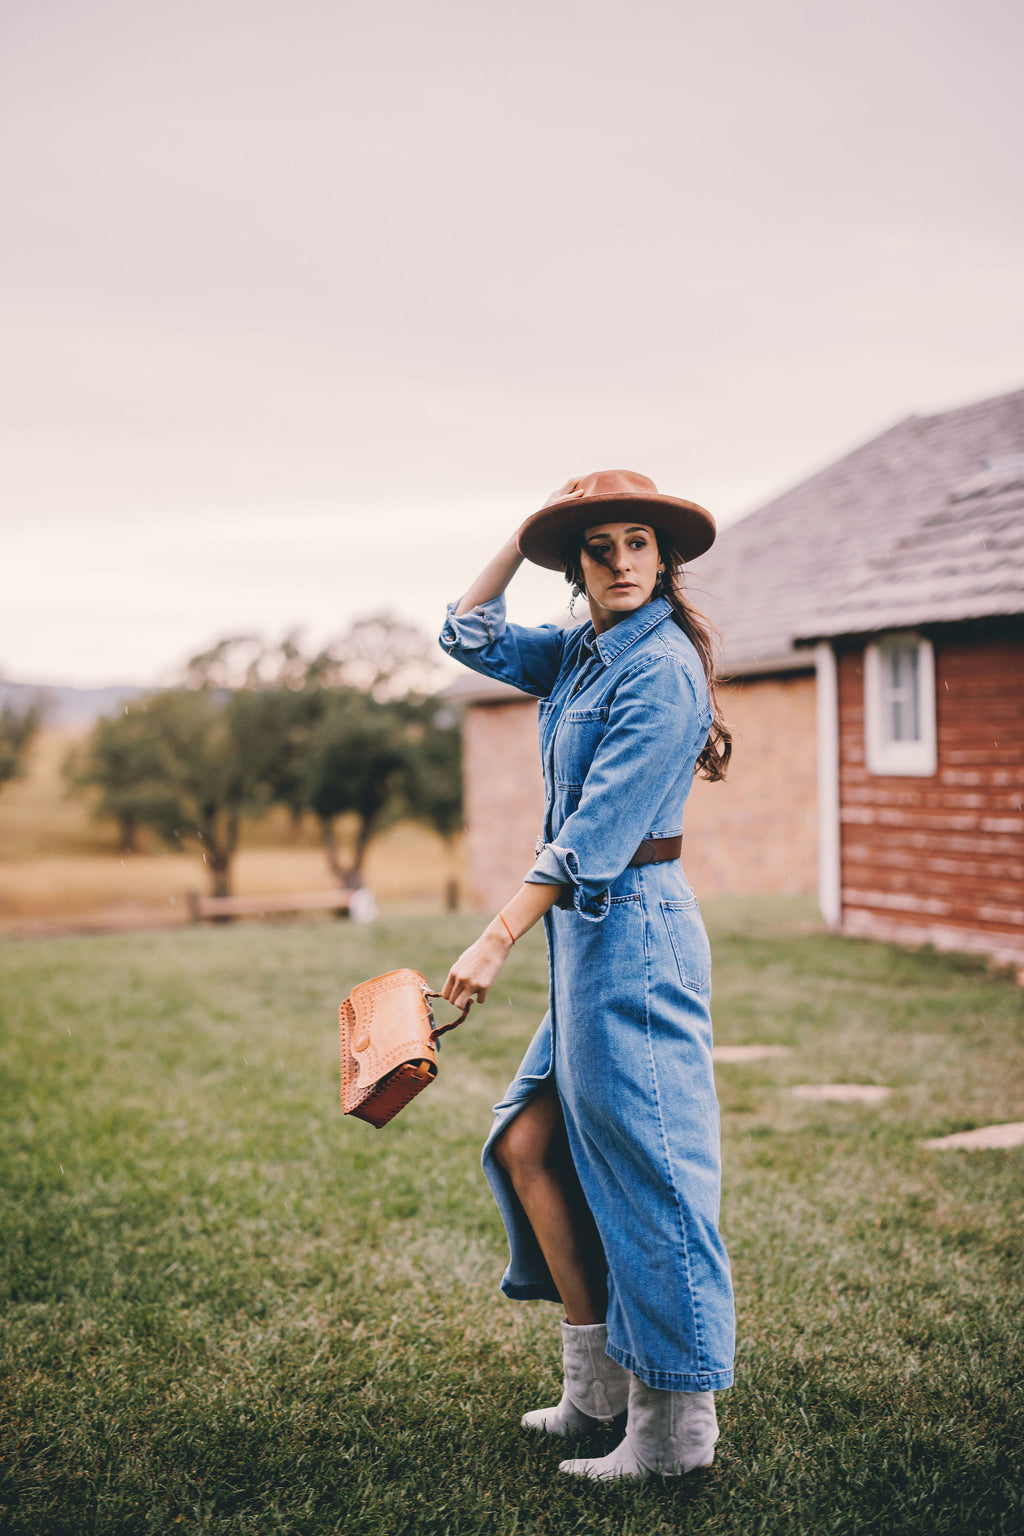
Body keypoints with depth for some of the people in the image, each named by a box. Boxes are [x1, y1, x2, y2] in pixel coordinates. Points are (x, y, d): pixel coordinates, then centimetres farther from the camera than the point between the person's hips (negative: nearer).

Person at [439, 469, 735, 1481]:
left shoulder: (662, 666, -15)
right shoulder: (582, 655, 12)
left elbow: (595, 829, -20)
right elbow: (470, 636, 21)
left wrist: (497, 940, -21)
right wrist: (527, 532, 11)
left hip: (631, 933, -9)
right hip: (587, 934, 9)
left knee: (646, 1169, -3)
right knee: (528, 1143, 12)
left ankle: (677, 1426, 8)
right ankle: (596, 1378, 23)